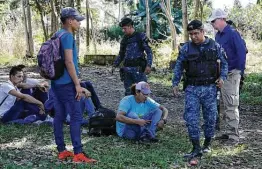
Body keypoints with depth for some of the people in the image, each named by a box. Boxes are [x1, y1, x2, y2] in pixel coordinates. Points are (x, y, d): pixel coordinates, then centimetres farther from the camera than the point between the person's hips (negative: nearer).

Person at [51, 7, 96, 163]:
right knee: (76, 116, -7)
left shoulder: (57, 35, 15)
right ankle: (78, 154, -8)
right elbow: (69, 62, -20)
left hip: (56, 82, 9)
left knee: (59, 116, 10)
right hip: (66, 83, -9)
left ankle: (62, 151, 15)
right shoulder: (68, 36, -14)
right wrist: (77, 84, -16)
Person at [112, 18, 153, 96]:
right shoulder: (124, 39, 14)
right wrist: (114, 65, 11)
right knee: (128, 91, 8)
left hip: (138, 69, -5)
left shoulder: (141, 36, -1)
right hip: (127, 69, 5)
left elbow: (149, 52, -5)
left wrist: (149, 65, -19)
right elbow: (121, 55, 23)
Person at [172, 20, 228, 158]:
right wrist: (175, 83, 0)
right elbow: (178, 66, 7)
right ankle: (196, 149, -1)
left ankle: (207, 144, 26)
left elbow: (224, 63, 9)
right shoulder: (186, 48, 2)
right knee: (191, 118, -7)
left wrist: (222, 77, -7)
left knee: (210, 117, 7)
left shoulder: (215, 46, 2)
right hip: (192, 89, 0)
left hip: (210, 88, 0)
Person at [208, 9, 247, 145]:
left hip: (232, 73, -9)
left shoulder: (232, 34, -13)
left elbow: (242, 52, -18)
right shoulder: (218, 35, 12)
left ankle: (234, 136, -1)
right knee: (226, 105, 14)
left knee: (232, 105, -6)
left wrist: (240, 71, -17)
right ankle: (228, 132, 24)